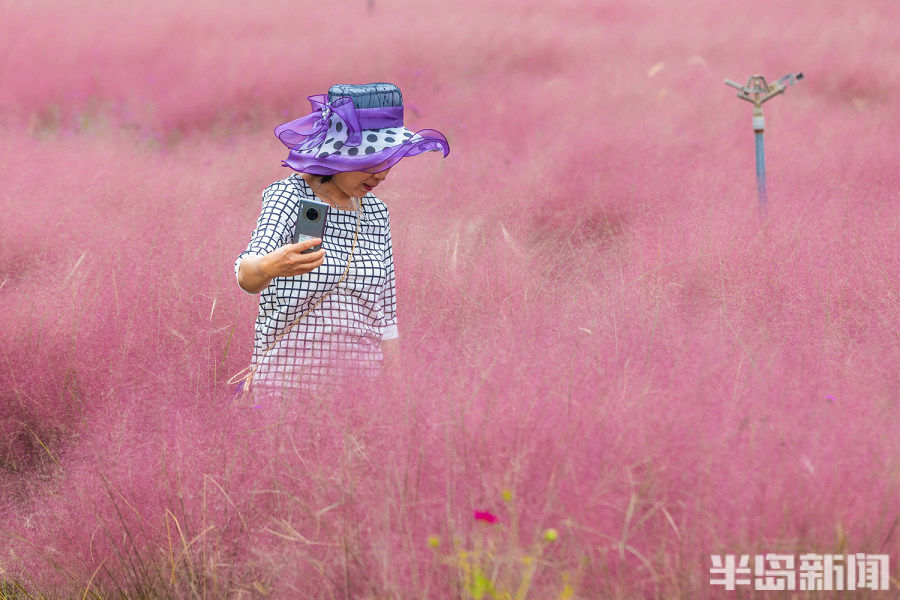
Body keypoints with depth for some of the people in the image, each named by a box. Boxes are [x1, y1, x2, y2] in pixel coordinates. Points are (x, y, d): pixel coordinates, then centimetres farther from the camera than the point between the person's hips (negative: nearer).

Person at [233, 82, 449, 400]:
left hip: (359, 373, 5)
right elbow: (246, 274, -27)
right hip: (287, 375, -5)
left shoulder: (375, 213, 8)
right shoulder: (289, 196, -9)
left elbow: (385, 315, 14)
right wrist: (270, 267, -49)